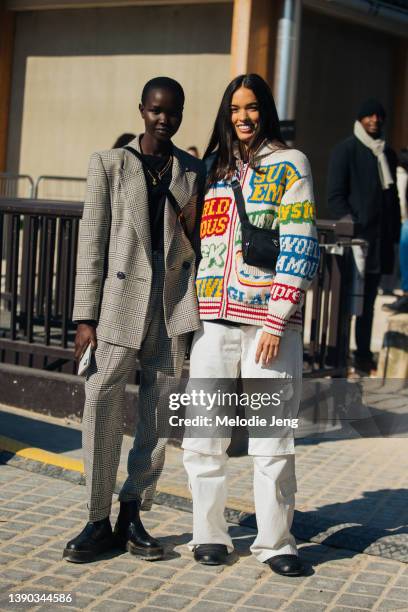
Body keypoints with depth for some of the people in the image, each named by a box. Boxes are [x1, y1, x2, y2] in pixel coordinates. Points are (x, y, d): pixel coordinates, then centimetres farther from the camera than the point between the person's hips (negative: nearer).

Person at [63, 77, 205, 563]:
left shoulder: (194, 171, 13)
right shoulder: (109, 164, 6)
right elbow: (92, 242, 1)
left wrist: (193, 226, -4)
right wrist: (85, 316, -4)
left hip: (173, 301, 3)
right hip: (121, 299, -2)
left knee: (160, 411, 4)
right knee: (102, 404, -6)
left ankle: (132, 514, 16)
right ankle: (99, 522, 5)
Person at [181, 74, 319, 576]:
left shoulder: (290, 164, 3)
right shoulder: (211, 166, 15)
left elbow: (300, 247, -4)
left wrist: (277, 321, -12)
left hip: (269, 318, -3)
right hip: (212, 317, 4)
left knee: (272, 439, 0)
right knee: (202, 437, 4)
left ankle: (274, 542, 12)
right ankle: (209, 535, 17)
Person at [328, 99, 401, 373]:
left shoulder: (388, 154, 17)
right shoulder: (345, 150, -2)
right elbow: (336, 195, -7)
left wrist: (394, 234, 11)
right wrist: (352, 227, -16)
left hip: (380, 239, 6)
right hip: (353, 238, -6)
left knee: (368, 299, 10)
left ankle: (364, 354, 15)